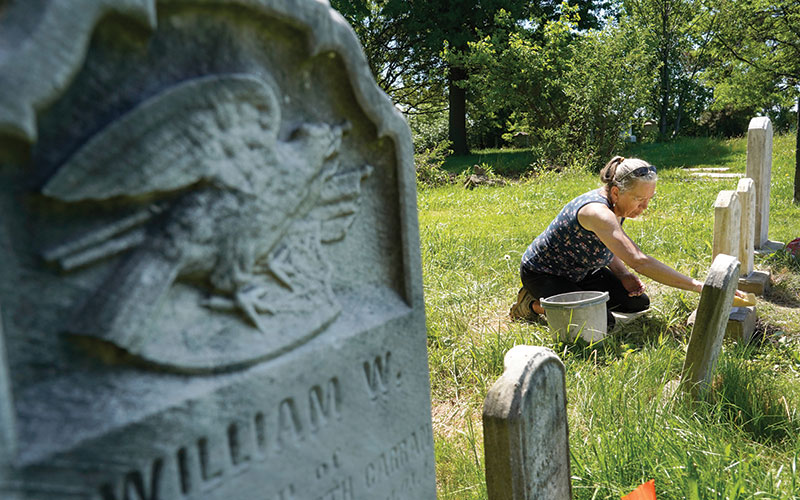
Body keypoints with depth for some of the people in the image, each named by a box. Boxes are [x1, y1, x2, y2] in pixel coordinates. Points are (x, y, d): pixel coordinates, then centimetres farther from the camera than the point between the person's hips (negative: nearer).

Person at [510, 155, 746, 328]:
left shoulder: (616, 207, -7)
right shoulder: (597, 212, -37)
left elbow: (606, 247, 9)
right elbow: (639, 261, -46)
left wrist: (623, 275, -12)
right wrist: (698, 286, -46)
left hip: (579, 271, 9)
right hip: (542, 274, -9)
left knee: (638, 302, 4)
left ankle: (574, 296, 17)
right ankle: (534, 303, -3)